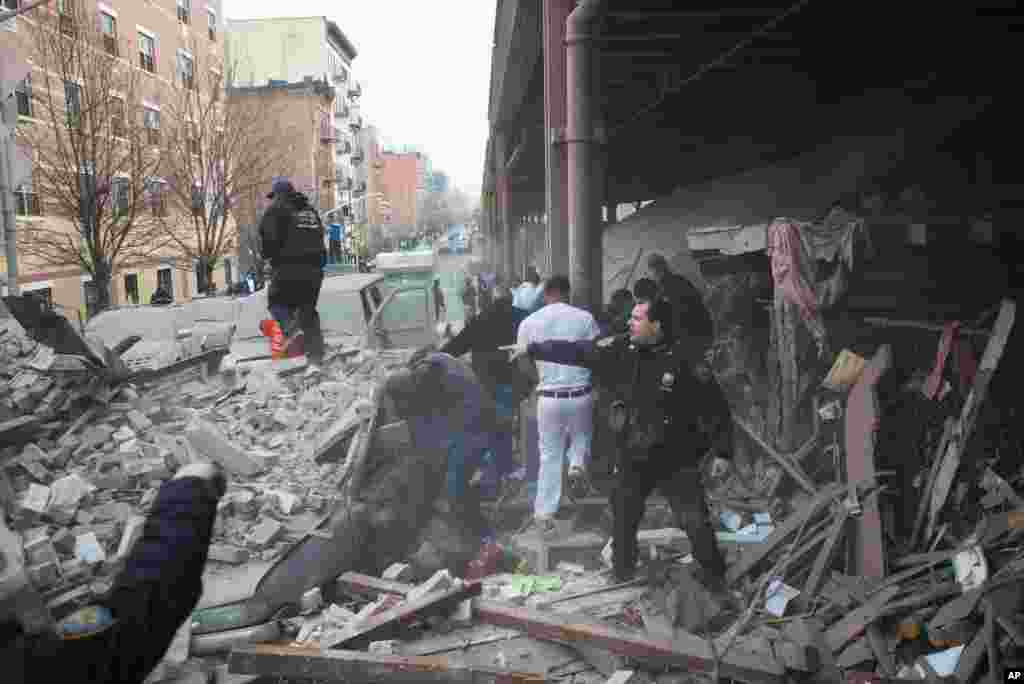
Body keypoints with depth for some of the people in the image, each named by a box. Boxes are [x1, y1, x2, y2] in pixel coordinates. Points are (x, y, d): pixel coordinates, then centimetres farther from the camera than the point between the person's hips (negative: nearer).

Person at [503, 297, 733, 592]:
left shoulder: (683, 360, -18)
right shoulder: (621, 351, -6)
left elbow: (714, 404, -11)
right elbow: (576, 351, -1)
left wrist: (721, 450, -8)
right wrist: (531, 348, -1)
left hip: (676, 459, -4)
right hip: (633, 457, 4)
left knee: (696, 523, -3)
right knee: (623, 520, 16)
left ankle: (716, 580, 20)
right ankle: (622, 576, 38)